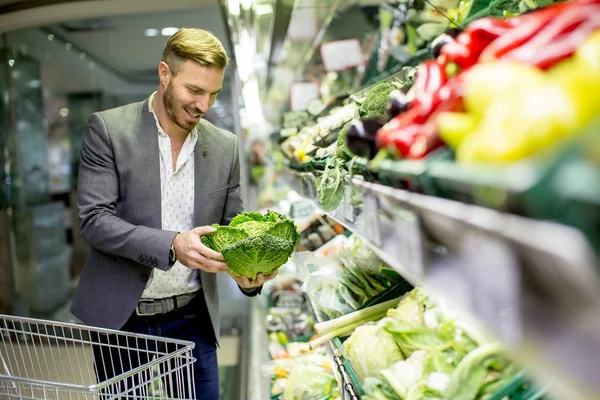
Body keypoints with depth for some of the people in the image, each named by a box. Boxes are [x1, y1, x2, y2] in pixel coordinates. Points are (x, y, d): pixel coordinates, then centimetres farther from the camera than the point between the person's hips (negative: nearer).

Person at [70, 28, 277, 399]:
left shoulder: (225, 146, 2)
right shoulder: (108, 128, -8)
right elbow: (94, 219, -14)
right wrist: (171, 246, -28)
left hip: (192, 320, 3)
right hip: (121, 318, -2)